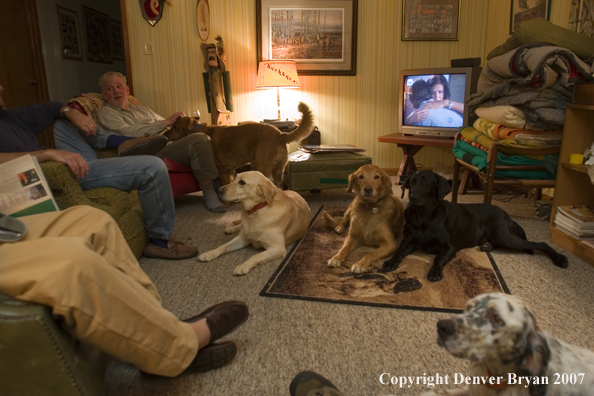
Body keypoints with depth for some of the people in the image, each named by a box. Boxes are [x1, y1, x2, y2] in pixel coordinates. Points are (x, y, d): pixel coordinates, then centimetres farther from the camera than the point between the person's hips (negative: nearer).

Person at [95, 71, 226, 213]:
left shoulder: (142, 109, 31)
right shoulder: (107, 113, 9)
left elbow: (171, 126, 29)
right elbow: (131, 133, -8)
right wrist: (167, 122, -6)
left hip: (171, 143, 7)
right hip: (151, 153, -7)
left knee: (205, 136, -16)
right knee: (198, 140, -29)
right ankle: (210, 196, -24)